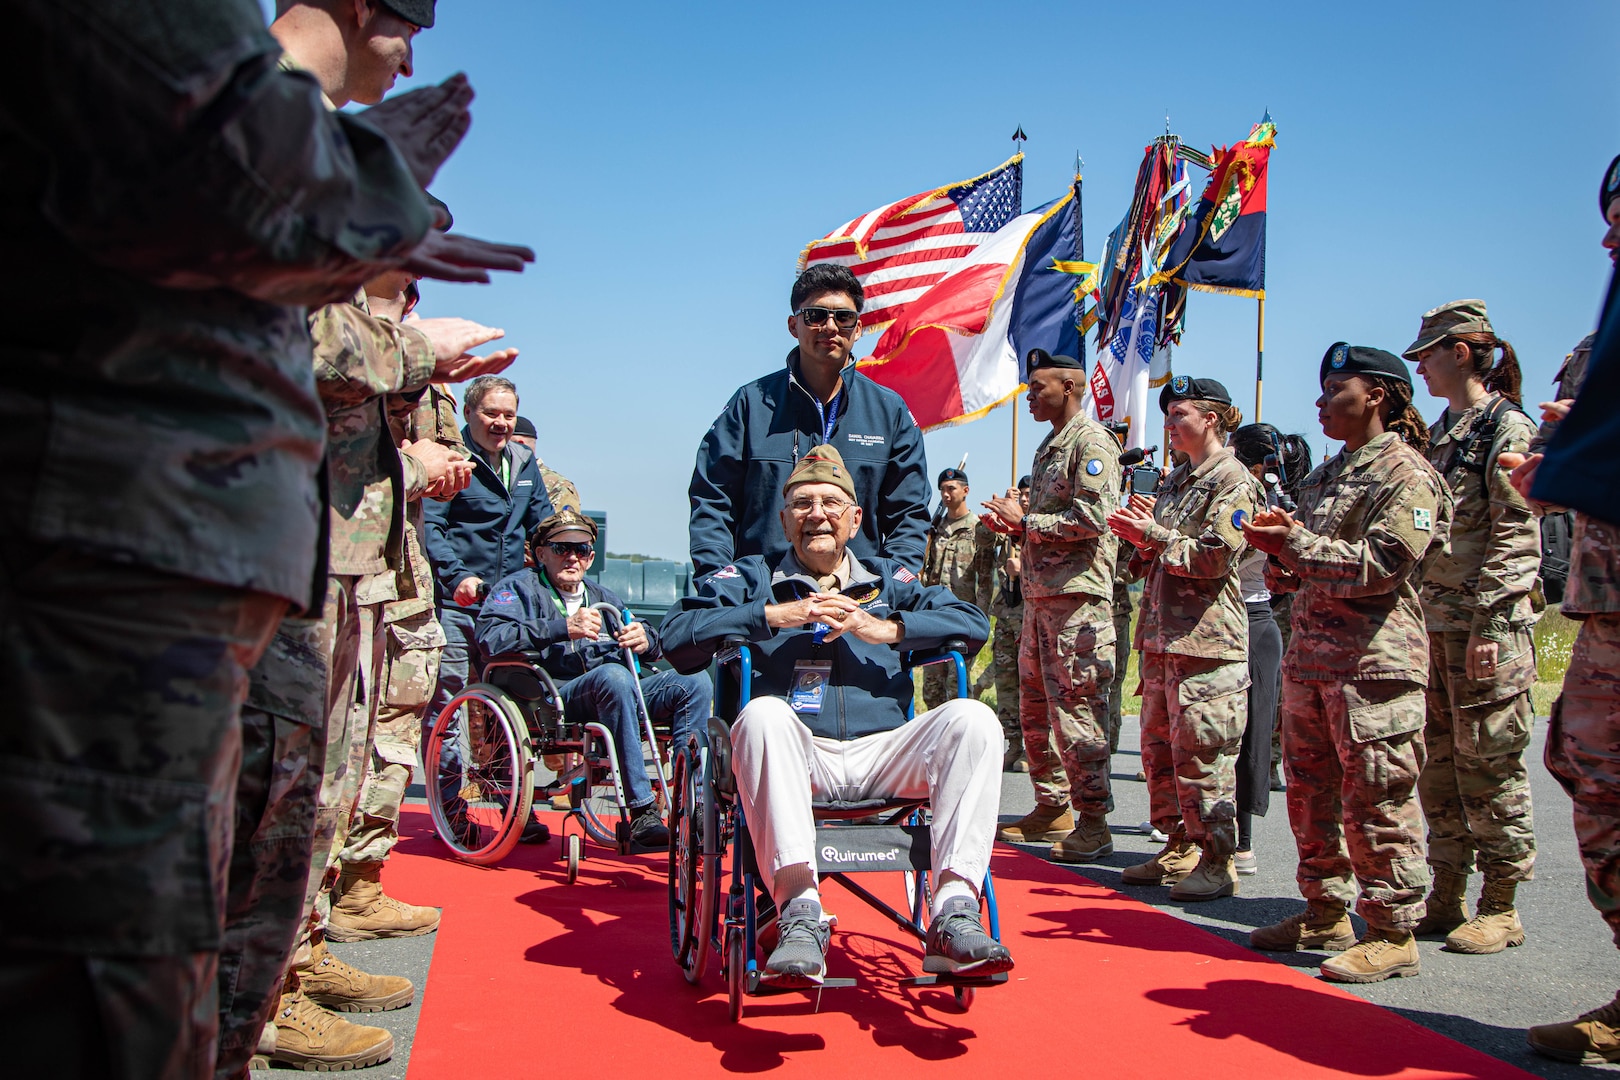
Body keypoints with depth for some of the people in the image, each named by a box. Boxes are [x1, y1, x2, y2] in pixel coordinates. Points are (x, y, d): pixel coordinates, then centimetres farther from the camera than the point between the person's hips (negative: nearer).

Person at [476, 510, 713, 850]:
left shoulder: (603, 598, 28)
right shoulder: (522, 587, 10)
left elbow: (656, 646, 22)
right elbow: (489, 638, -11)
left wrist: (645, 639, -4)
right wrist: (563, 628, -18)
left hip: (613, 696, 6)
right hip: (549, 701, -6)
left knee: (695, 683, -15)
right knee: (612, 675, -37)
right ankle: (643, 815, -38)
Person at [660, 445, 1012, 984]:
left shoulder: (887, 578, 24)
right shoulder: (753, 577, 19)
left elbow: (973, 622, 10)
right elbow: (678, 634, 3)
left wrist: (885, 628, -3)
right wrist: (772, 615, -5)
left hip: (881, 753, 2)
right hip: (798, 755, -2)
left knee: (972, 718, -24)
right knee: (763, 714, -35)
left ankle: (954, 911, -30)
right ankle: (799, 911, -38)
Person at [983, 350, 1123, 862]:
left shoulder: (1091, 440, -8)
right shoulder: (1049, 446, 21)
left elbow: (1091, 519, -18)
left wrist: (1025, 521, -11)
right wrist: (1014, 523, 8)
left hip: (1077, 594, -10)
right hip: (1039, 593, 10)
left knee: (1077, 710, -8)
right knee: (1035, 709, 13)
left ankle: (1093, 822, 0)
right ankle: (1052, 808, 23)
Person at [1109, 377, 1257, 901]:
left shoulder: (1233, 480, -6)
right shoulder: (1175, 480, 20)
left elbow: (1215, 557, -16)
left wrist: (1153, 534, -14)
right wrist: (1141, 535, 3)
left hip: (1205, 637, -9)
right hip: (1162, 632, 9)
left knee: (1199, 751, -7)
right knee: (1159, 746, 11)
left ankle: (1216, 861, 3)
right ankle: (1179, 848, 22)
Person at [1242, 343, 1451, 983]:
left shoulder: (1404, 473, -7)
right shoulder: (1326, 475, 20)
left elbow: (1383, 564, -19)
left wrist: (1297, 544, -17)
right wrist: (1279, 551, 3)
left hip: (1374, 660, -9)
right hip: (1310, 657, 9)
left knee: (1376, 798, -5)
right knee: (1309, 791, 13)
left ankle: (1393, 934, 5)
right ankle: (1325, 913, 25)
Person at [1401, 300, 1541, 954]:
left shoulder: (1507, 427, -6)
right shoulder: (1437, 436, 18)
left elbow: (1516, 537, -13)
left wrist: (1488, 627, -18)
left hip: (1487, 627, -8)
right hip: (1431, 624, 8)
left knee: (1489, 764, -2)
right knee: (1438, 765, 10)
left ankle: (1500, 909, 9)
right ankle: (1447, 896, 19)